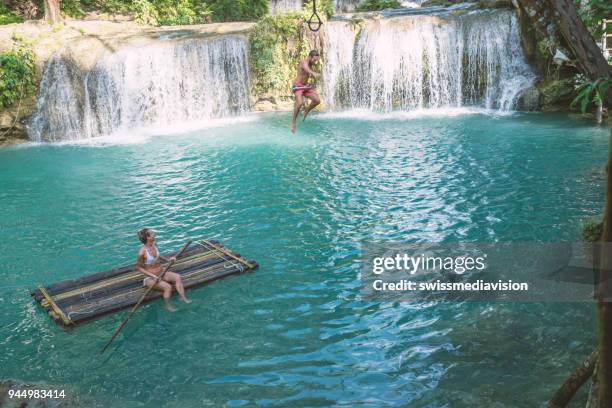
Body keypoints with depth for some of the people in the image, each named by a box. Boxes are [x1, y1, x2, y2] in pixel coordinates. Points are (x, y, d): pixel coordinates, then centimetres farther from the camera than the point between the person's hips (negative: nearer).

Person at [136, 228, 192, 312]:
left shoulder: (153, 245, -2)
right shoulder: (142, 252, -24)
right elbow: (138, 267, -16)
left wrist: (167, 259, 2)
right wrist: (152, 275, -21)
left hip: (161, 274, 7)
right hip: (151, 278, -7)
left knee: (177, 277, -14)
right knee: (168, 287, -26)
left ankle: (183, 297, -15)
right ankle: (168, 306, -7)